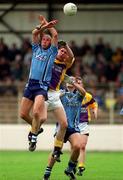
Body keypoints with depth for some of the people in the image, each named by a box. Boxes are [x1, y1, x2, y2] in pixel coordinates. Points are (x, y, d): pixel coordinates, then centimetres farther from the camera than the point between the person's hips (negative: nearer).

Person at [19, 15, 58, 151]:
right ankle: (36, 127, 29)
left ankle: (33, 137, -10)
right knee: (23, 114, 2)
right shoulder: (36, 49, 17)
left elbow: (55, 35, -2)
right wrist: (43, 26, 3)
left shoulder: (51, 52, 7)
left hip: (42, 86, -5)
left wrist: (47, 25, 9)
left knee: (36, 112, -23)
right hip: (30, 84, 5)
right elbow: (34, 33, 8)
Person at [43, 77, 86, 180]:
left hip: (74, 127, 1)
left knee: (77, 146, -21)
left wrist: (73, 83, -25)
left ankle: (70, 168, 2)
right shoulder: (61, 93, 10)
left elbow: (83, 92, -12)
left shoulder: (78, 95, 10)